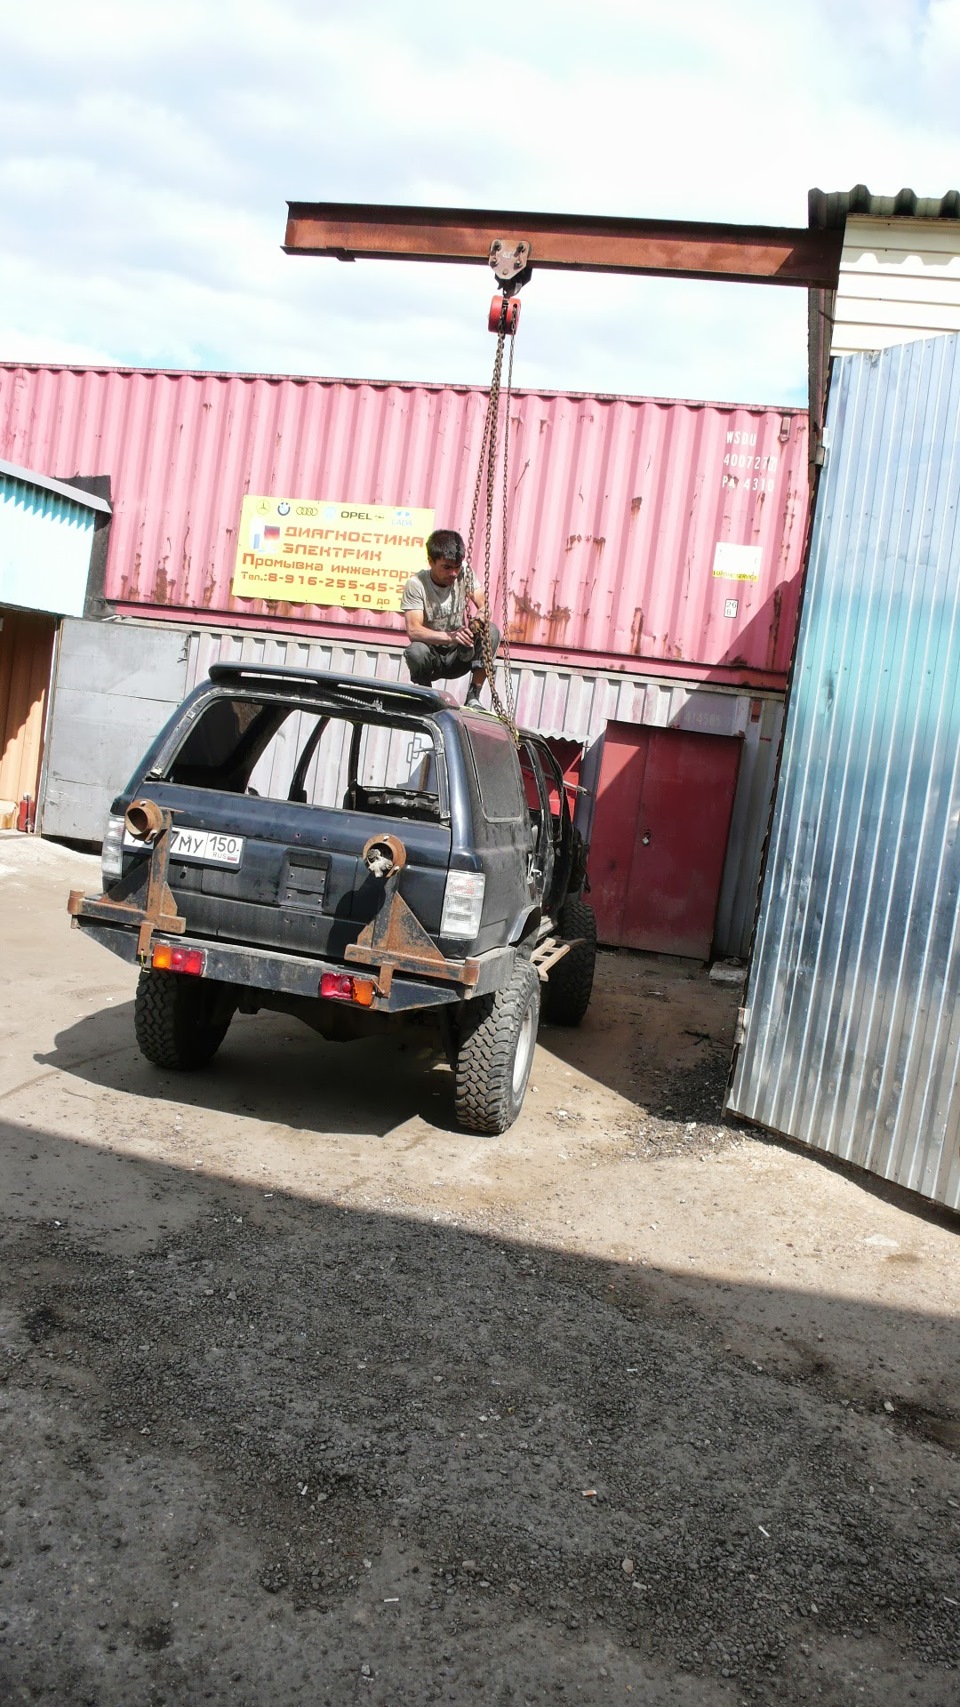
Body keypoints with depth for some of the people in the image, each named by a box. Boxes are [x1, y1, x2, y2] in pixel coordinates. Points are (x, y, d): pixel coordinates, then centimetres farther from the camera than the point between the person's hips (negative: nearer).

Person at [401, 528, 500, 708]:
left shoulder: (464, 573, -7)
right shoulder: (416, 584, -19)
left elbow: (484, 606, -9)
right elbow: (413, 630, -27)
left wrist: (480, 616, -35)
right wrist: (450, 636, -44)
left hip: (459, 656, 3)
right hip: (433, 657, -3)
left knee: (492, 630, -23)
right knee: (416, 651, -37)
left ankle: (473, 698, -17)